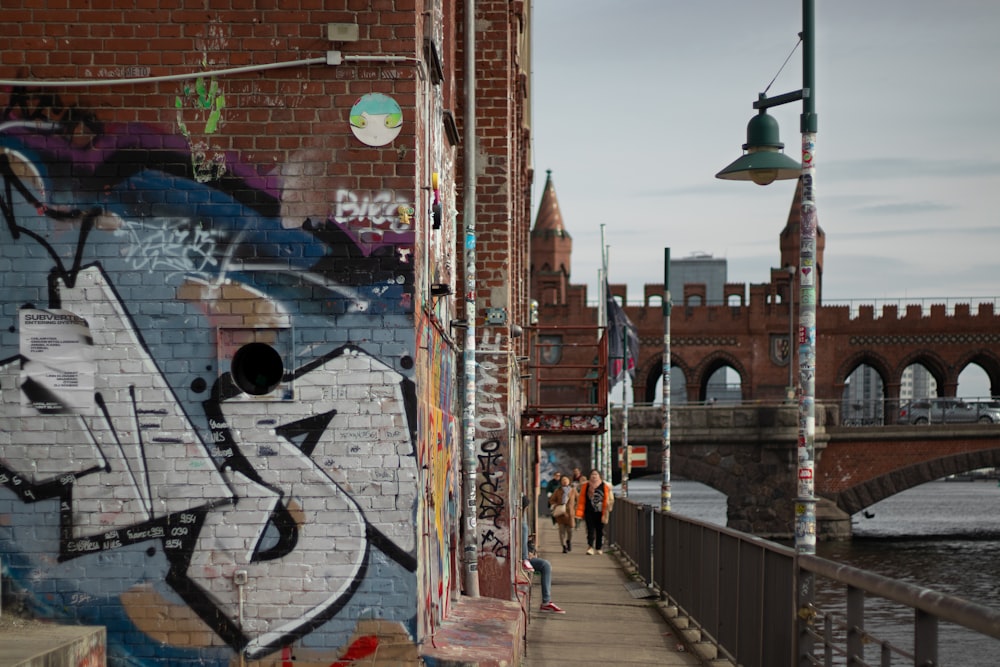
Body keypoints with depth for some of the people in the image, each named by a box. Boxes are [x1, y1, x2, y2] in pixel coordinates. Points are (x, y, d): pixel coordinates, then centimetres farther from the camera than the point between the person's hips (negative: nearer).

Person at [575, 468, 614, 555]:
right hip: (589, 512, 0)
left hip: (600, 513, 0)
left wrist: (605, 514, -4)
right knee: (590, 530, -8)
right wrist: (579, 513, -4)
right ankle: (590, 547, -15)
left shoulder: (605, 486, 0)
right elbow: (581, 500, 3)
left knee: (600, 530, 9)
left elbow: (607, 501, 0)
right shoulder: (586, 486, 3)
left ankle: (599, 548, 22)